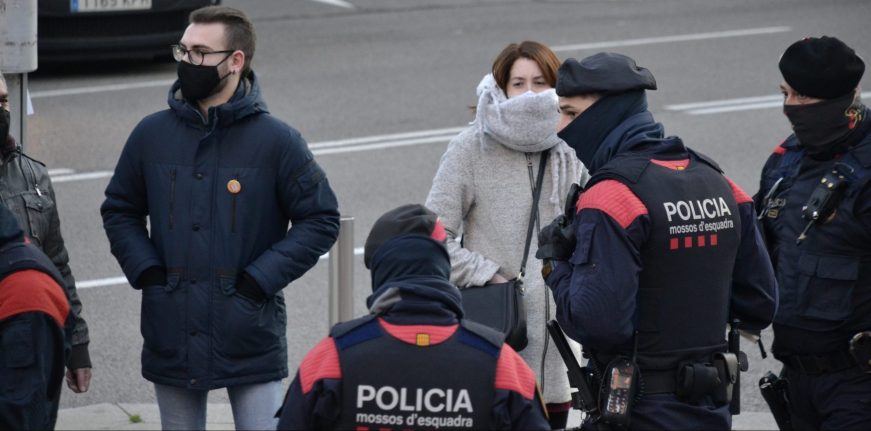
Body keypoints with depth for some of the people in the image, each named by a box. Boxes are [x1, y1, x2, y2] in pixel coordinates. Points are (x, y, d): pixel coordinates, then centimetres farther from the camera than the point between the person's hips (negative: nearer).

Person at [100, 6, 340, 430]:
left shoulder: (275, 140, -6)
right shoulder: (152, 135, 2)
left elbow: (320, 220, -3)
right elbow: (119, 211, 14)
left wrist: (258, 280, -11)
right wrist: (146, 272, -2)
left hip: (250, 338, -3)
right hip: (172, 338, 3)